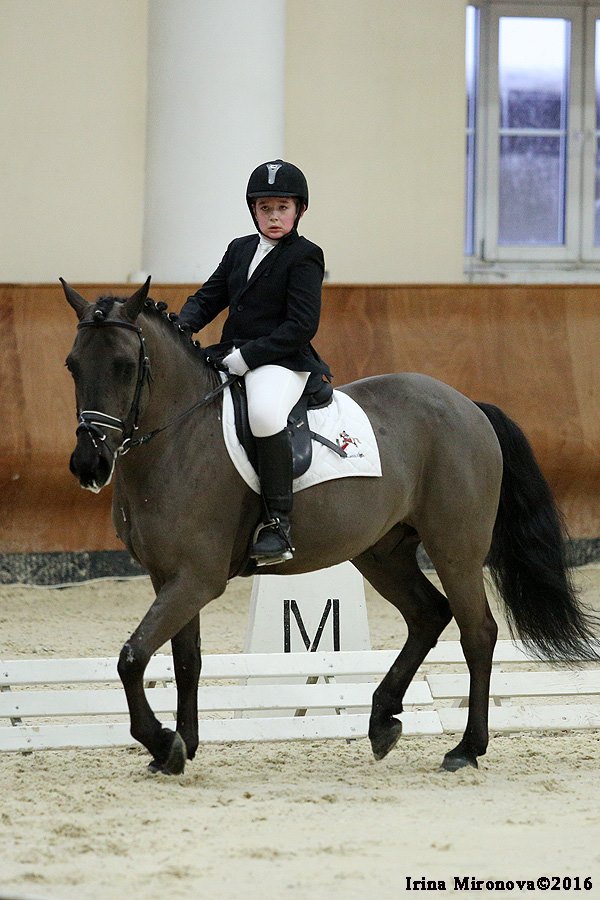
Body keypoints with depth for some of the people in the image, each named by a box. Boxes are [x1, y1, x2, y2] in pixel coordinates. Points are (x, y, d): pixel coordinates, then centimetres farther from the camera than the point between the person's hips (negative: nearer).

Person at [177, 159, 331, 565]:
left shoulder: (304, 257, -5)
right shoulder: (240, 250, 18)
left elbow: (302, 325, -13)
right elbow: (208, 298, 20)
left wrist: (249, 355, -19)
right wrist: (181, 329, -3)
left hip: (280, 361, -9)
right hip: (232, 357, 9)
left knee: (265, 414, -38)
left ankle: (278, 522, -34)